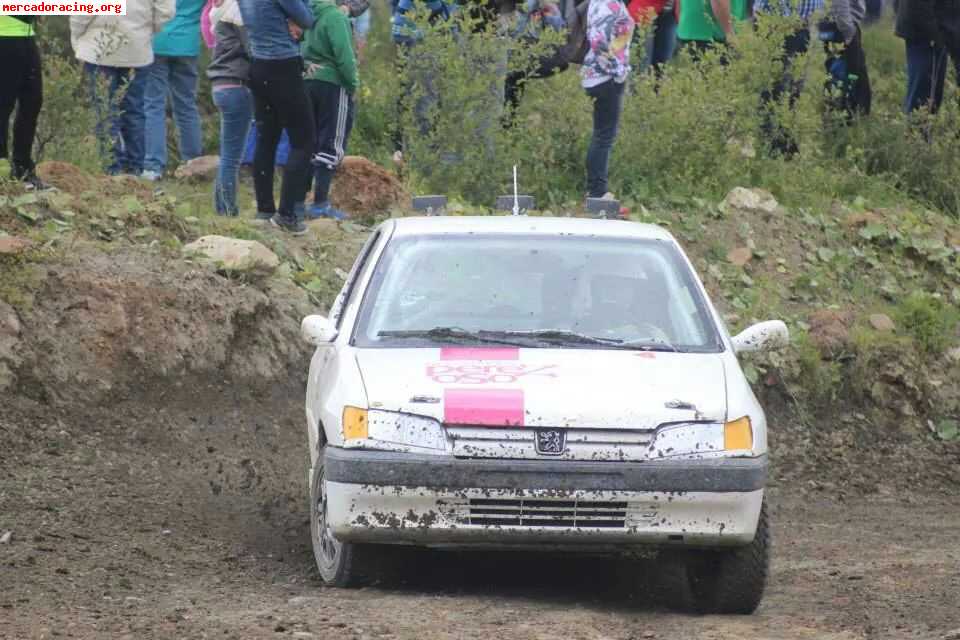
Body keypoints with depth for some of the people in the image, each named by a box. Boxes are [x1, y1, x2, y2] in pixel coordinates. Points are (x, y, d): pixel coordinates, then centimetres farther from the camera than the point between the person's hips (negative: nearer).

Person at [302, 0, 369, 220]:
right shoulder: (338, 18, -13)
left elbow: (306, 50, 15)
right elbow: (344, 57, -19)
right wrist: (352, 84, -8)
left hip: (309, 81, 8)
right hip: (332, 85, -8)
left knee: (310, 144, 13)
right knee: (332, 146, -3)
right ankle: (320, 204, -6)